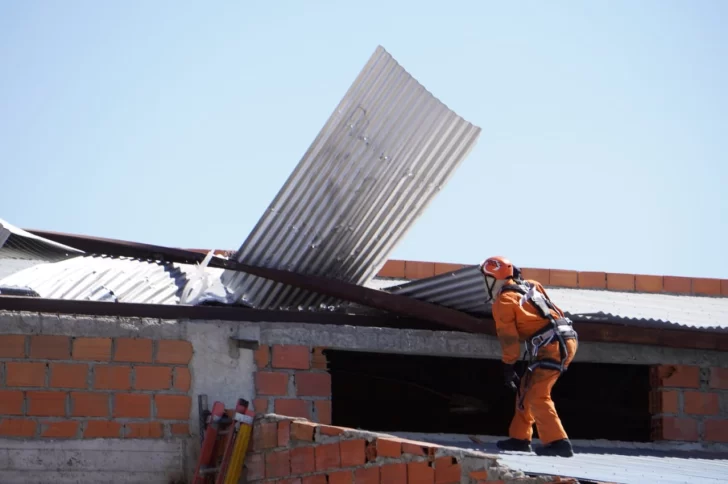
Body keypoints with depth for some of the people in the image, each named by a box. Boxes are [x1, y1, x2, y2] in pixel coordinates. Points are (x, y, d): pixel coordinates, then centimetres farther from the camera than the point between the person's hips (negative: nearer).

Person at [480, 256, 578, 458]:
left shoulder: (503, 301, -2)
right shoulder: (531, 286, 21)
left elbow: (509, 337, -4)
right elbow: (555, 311, 23)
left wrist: (508, 366, 0)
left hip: (551, 345, -9)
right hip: (567, 339, 9)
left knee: (536, 396, -10)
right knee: (526, 389, 18)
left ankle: (557, 442, -19)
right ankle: (520, 438, 22)